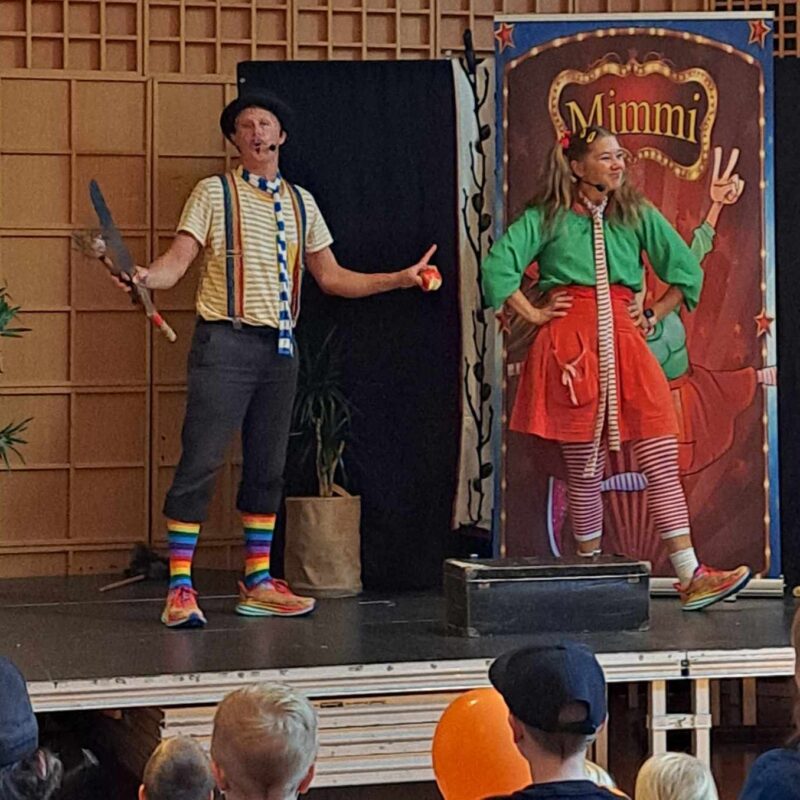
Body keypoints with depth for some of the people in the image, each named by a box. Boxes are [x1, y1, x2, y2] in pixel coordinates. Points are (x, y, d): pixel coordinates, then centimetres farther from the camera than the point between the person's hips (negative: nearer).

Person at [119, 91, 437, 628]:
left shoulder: (301, 202, 15)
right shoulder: (215, 193, 1)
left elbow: (331, 277, 18)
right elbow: (178, 261, -7)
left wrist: (400, 279, 12)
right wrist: (146, 277, -29)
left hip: (280, 347, 5)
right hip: (226, 342, -5)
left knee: (268, 467, 9)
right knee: (201, 462, -9)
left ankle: (258, 583, 18)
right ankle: (180, 587, -7)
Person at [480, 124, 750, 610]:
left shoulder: (638, 215, 13)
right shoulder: (547, 218, 5)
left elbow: (688, 271, 17)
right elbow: (498, 265, -1)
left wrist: (653, 316, 11)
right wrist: (533, 314, -2)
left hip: (623, 339, 3)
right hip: (571, 345, -2)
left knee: (662, 459, -8)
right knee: (585, 469, 0)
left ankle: (691, 578, -12)